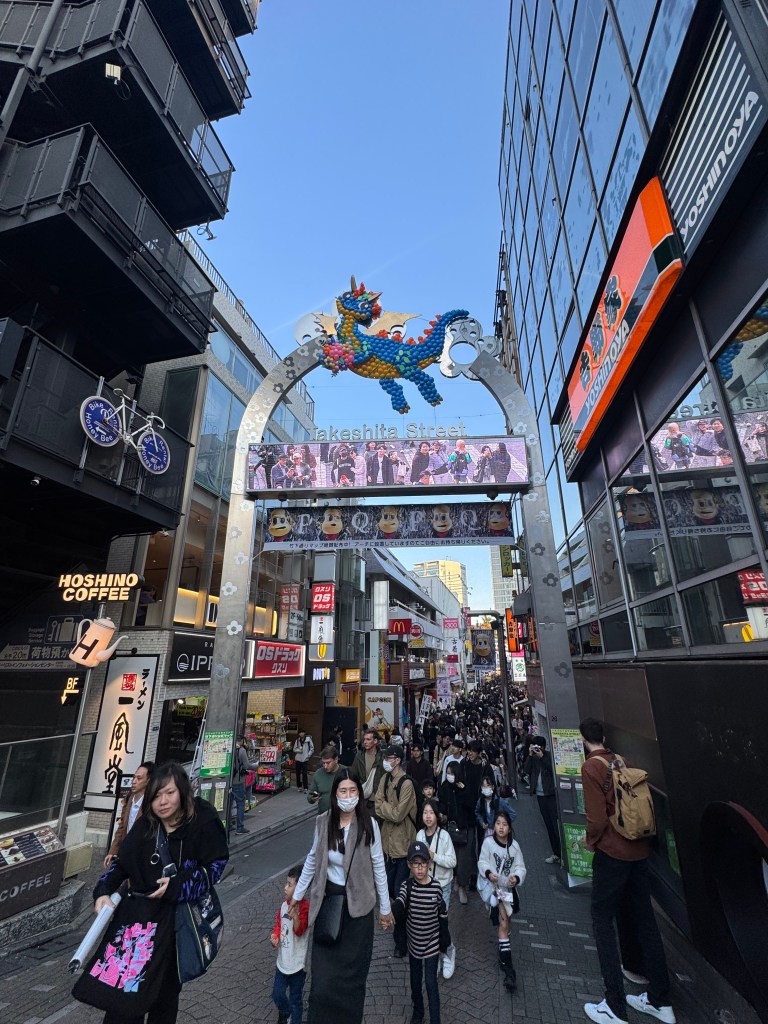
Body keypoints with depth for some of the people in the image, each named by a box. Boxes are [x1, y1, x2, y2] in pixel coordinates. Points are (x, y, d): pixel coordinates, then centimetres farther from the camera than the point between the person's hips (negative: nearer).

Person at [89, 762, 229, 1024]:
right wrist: (103, 892, -14)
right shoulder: (146, 824, -6)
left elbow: (215, 866, -15)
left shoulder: (204, 822, -21)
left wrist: (176, 886, -23)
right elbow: (122, 862, 2)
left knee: (165, 988, 15)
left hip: (179, 918, -3)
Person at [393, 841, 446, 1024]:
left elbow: (442, 913, -1)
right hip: (414, 942, 2)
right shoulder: (407, 886, -17)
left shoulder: (436, 886, -17)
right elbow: (398, 906, -32)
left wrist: (444, 940, 6)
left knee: (431, 983, 0)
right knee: (415, 980, 19)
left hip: (432, 943, -2)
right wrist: (389, 914, -51)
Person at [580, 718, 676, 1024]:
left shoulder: (591, 766, -17)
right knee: (645, 920, 18)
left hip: (612, 853, -7)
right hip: (639, 850, 7)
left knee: (602, 921, 8)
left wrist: (590, 841, 0)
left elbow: (597, 818, -20)